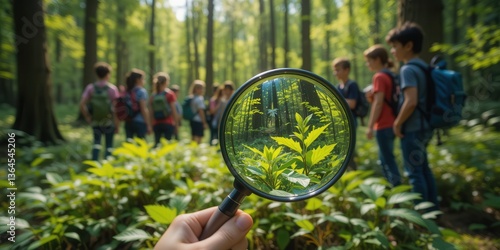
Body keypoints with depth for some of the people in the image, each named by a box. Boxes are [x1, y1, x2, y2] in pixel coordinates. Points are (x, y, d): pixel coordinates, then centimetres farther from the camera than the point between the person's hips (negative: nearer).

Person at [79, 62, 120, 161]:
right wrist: (117, 125, -5)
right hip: (109, 121, -2)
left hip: (95, 121, 2)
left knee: (96, 141, 18)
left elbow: (82, 105, -8)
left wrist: (88, 117, 4)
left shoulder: (90, 87, 0)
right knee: (109, 145, 9)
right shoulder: (112, 88, -8)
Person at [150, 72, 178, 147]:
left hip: (156, 124, 4)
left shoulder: (153, 95, 5)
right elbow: (173, 110, -6)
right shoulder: (170, 94, -4)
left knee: (157, 144, 9)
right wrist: (176, 123, 0)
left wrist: (152, 124, 11)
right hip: (168, 123, -3)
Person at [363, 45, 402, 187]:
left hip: (383, 125, -9)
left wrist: (370, 126, -16)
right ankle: (392, 187, 29)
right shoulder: (391, 75, 13)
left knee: (388, 160, 0)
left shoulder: (379, 77, -13)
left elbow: (378, 103, -18)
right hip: (391, 123, 9)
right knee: (385, 158, 19)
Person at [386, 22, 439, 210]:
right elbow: (419, 99, 17)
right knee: (423, 169, 18)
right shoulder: (423, 66, 12)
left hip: (412, 128, -10)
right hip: (423, 126, 10)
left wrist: (397, 123, -14)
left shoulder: (408, 69, -16)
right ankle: (433, 209, 29)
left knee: (414, 172, 0)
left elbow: (411, 102, -26)